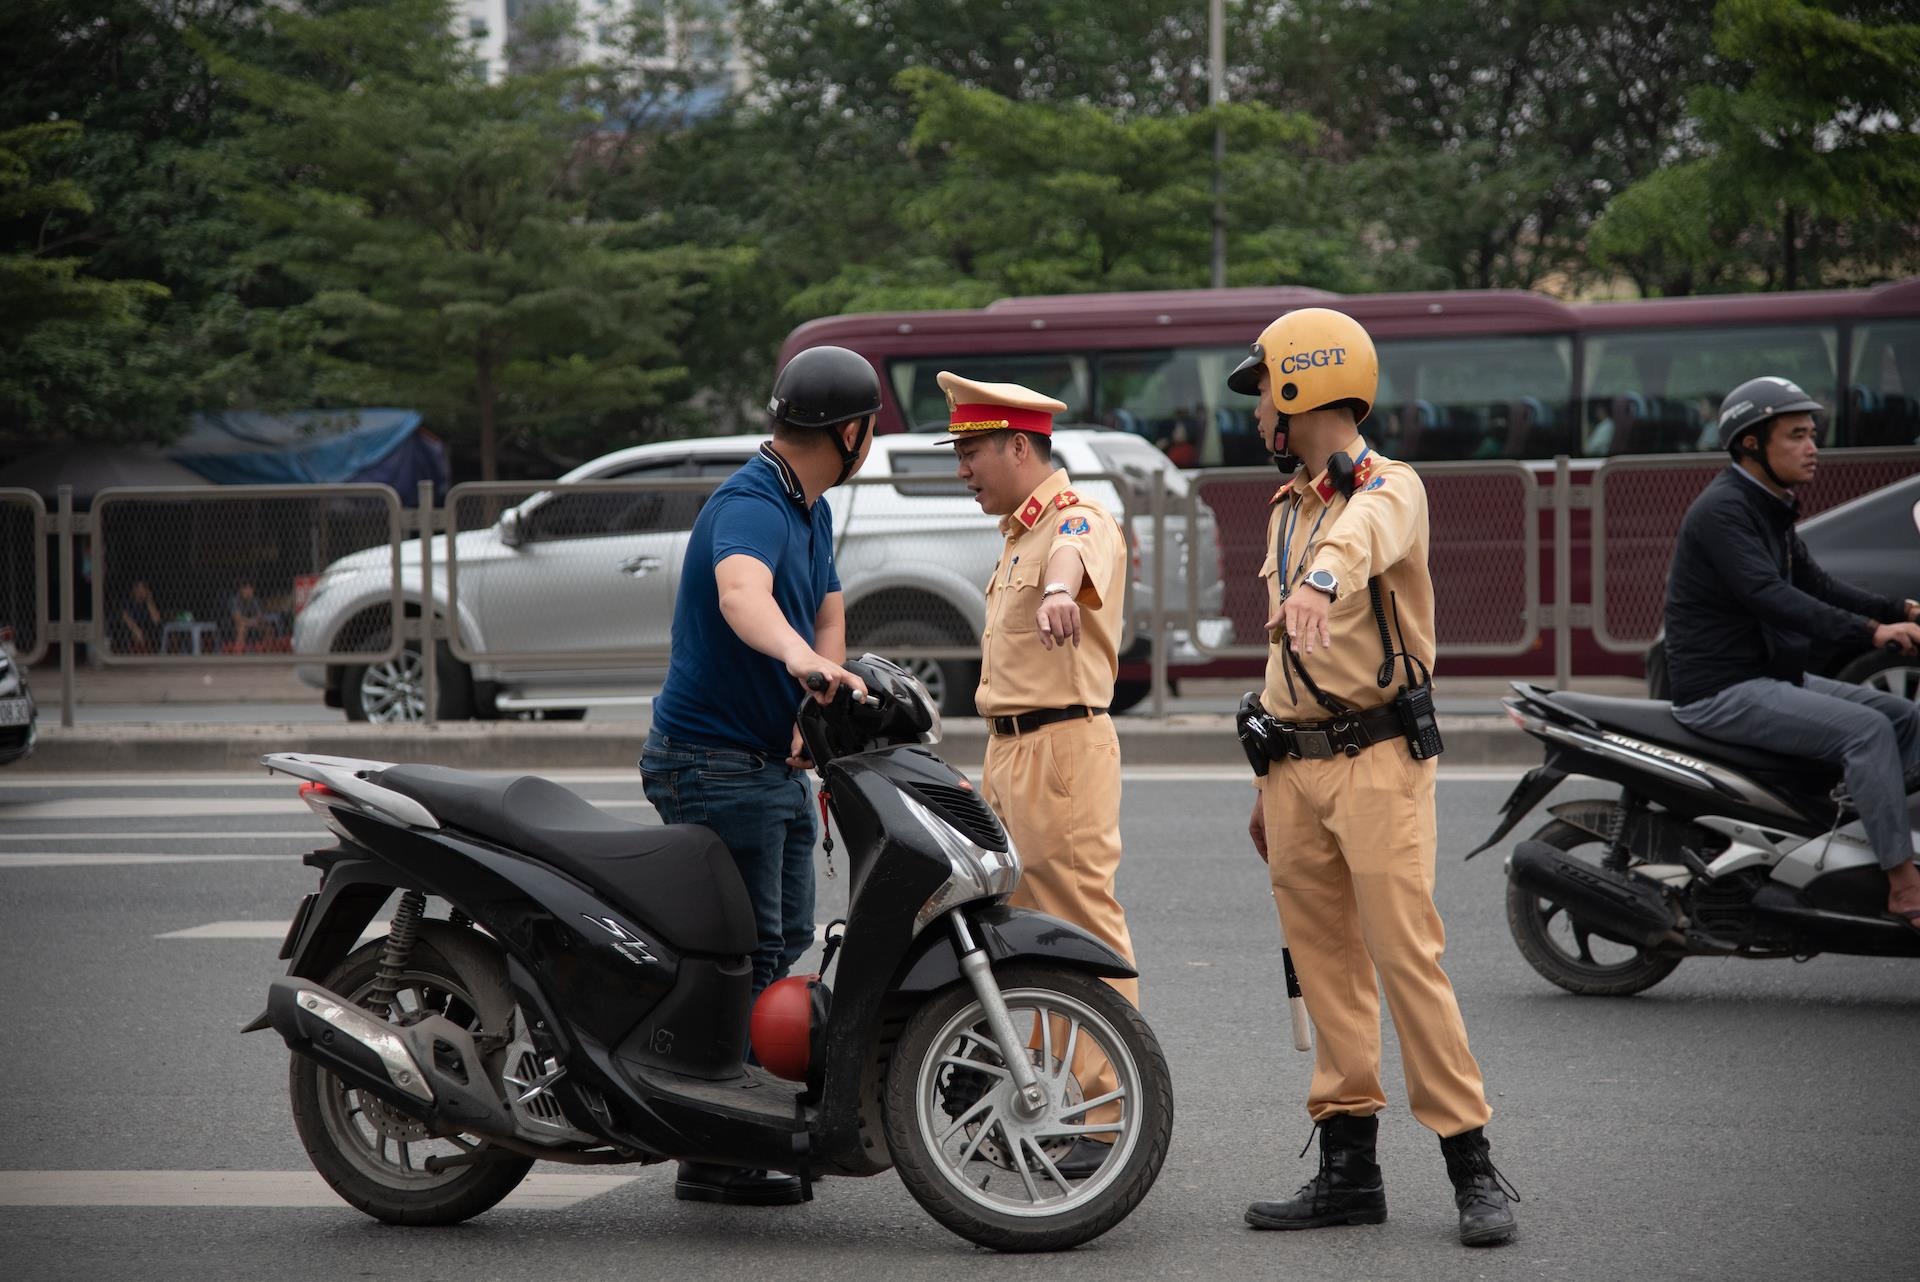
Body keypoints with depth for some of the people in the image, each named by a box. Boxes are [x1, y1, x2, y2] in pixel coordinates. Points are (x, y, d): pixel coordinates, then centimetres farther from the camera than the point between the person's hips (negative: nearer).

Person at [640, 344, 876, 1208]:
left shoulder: (812, 512, 13)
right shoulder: (750, 505, -21)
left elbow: (829, 613, 22)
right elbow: (742, 593, -42)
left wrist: (815, 714, 4)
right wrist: (798, 657, -63)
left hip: (777, 764, 10)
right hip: (715, 762, -10)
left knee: (785, 951, 15)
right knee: (743, 960, -10)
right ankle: (713, 1159, -6)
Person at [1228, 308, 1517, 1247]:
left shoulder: (1387, 488, -7)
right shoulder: (1287, 507, 19)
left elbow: (1364, 534, -34)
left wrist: (1322, 577, -57)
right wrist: (1267, 785, 23)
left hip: (1378, 757, -8)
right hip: (1297, 766, 8)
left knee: (1407, 956, -12)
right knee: (1326, 966, 8)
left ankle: (1472, 1168, -8)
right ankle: (1348, 1166, 12)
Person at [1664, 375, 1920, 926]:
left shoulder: (1769, 509, 15)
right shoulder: (1723, 509, -17)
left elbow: (1813, 584, 19)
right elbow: (1768, 596, -29)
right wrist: (1871, 631, -34)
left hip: (1770, 675, 11)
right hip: (1722, 690, -11)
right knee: (1866, 729, -23)